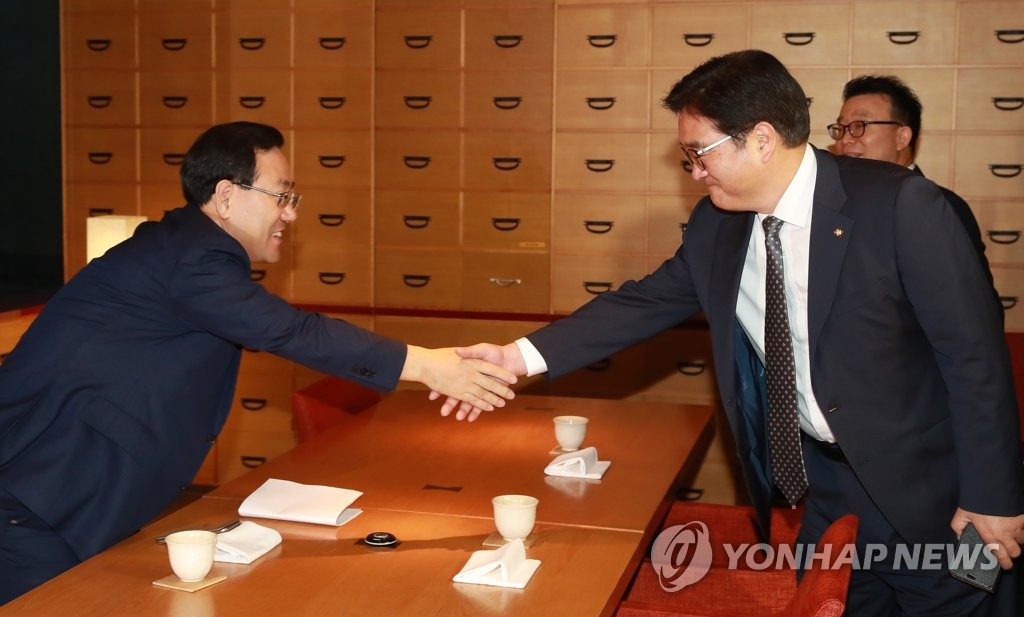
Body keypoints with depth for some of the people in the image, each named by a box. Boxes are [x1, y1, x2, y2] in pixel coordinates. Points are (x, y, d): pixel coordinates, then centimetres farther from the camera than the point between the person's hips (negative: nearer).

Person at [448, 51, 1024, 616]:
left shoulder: (901, 205, -21)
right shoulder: (717, 223, -3)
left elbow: (975, 352, -18)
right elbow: (648, 301, 1)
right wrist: (523, 355, -11)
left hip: (925, 485, -5)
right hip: (822, 479, 5)